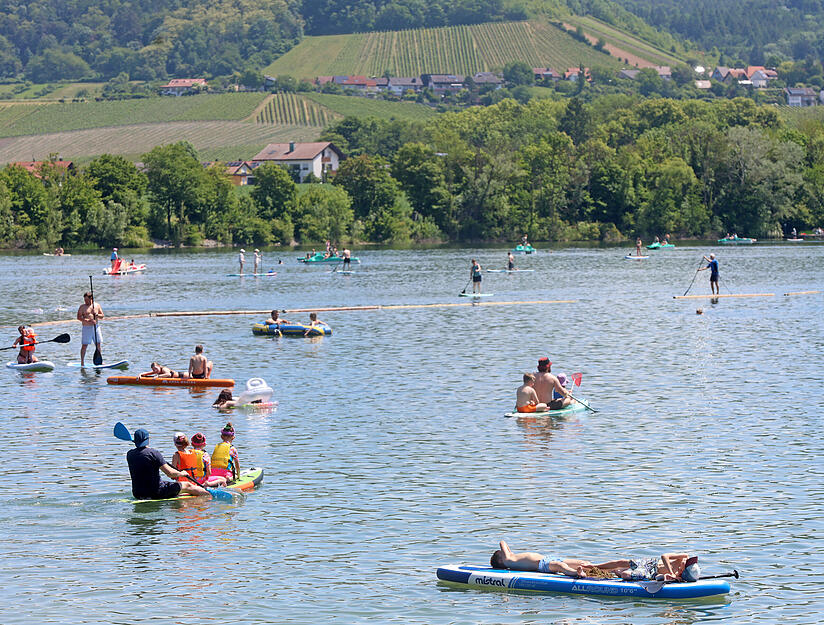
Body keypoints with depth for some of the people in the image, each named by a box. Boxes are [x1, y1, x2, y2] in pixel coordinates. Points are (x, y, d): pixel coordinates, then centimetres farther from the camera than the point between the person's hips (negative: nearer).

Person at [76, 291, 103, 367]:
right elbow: (79, 317, -10)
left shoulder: (97, 305, 8)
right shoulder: (82, 307, -3)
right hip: (87, 328, -4)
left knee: (98, 345, 6)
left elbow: (102, 316, 12)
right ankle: (82, 362, -1)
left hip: (96, 327, 4)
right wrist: (88, 320, -21)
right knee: (84, 346, -6)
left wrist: (97, 314, -10)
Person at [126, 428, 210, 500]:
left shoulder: (129, 454, 0)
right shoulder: (154, 453, -17)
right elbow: (170, 473, -17)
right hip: (155, 492, -7)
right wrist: (181, 474, 2)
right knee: (188, 486, 12)